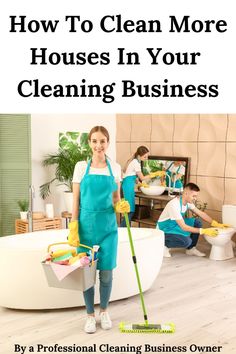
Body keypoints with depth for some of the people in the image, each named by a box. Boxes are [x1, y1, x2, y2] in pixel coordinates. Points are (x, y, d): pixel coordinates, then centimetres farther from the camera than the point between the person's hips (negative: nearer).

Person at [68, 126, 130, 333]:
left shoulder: (115, 168, 4)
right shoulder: (81, 167, -1)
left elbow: (116, 199, 11)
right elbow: (76, 200, -1)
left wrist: (121, 206, -11)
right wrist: (73, 229, -6)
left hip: (108, 225, 1)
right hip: (87, 224, -1)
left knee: (106, 272, 7)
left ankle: (104, 312, 28)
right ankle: (90, 315, 23)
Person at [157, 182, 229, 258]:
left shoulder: (188, 202, -6)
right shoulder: (174, 205, -32)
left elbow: (201, 213, 4)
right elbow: (183, 227, -33)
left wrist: (217, 224, -4)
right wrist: (204, 231, -33)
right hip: (164, 229, -9)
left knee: (197, 222, -4)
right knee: (187, 241, -29)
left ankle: (191, 249, 7)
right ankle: (164, 245, -5)